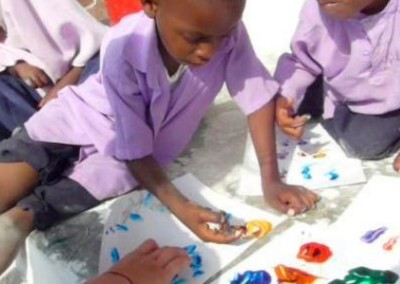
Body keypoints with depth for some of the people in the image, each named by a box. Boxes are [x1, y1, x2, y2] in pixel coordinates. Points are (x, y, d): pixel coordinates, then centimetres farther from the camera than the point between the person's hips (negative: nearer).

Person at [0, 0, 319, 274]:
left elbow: (258, 97, -18)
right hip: (80, 116, -2)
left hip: (151, 138, 2)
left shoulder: (227, 33, -30)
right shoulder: (123, 51, -35)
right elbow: (134, 150, -28)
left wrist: (271, 180, -26)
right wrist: (181, 208, -39)